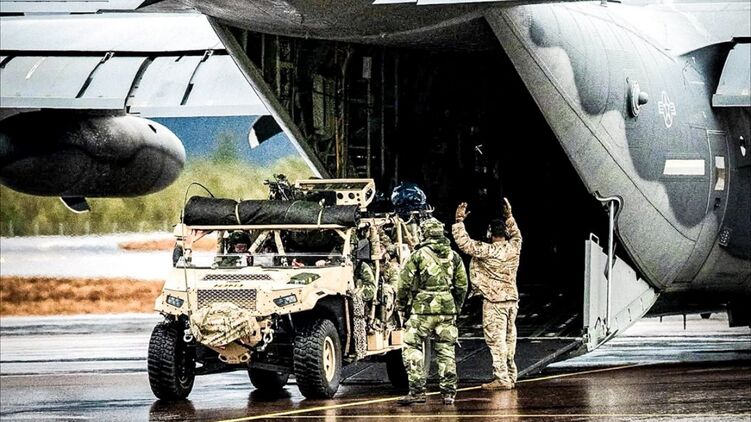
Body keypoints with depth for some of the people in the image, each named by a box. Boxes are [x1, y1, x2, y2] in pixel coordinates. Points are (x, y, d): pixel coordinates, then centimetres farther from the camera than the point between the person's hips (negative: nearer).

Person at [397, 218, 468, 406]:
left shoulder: (419, 255, -5)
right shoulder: (454, 256, 8)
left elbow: (404, 283, -5)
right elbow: (462, 285, 12)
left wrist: (401, 305, 9)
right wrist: (456, 307, 25)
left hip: (422, 308, -4)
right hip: (447, 310, 4)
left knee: (412, 349, 1)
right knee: (446, 350, 10)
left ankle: (417, 391, -7)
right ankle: (449, 393, 9)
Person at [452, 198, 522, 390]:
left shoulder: (487, 251, -15)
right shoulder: (514, 248, 3)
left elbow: (464, 243, -14)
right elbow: (516, 235, 26)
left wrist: (459, 220, -6)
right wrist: (509, 216, 31)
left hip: (494, 301, -7)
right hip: (512, 299, 7)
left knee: (496, 340, -4)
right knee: (509, 339, 13)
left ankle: (502, 378, -7)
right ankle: (511, 377, 17)